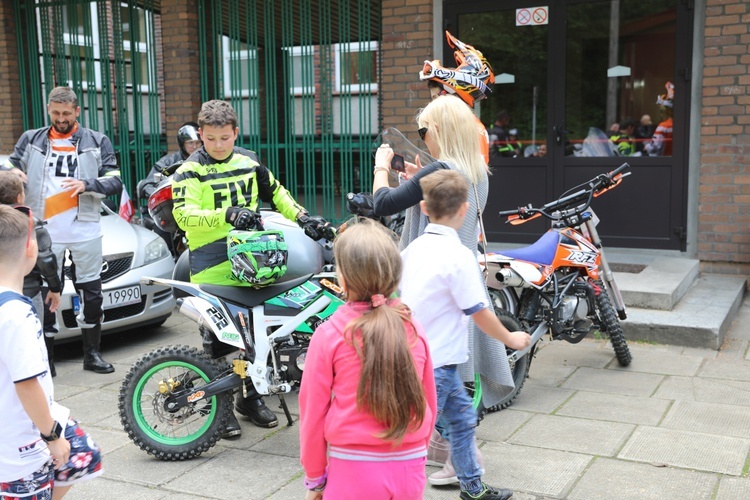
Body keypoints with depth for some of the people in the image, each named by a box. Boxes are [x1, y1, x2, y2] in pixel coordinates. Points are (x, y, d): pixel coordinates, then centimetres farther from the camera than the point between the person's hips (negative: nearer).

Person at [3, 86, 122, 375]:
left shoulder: (97, 142, 6)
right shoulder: (30, 140, 9)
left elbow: (115, 182, 2)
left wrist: (86, 184, -17)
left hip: (85, 231, 0)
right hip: (44, 232, 0)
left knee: (92, 293, 6)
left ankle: (92, 354, 19)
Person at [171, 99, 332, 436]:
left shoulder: (249, 162, 12)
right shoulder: (190, 171, -5)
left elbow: (275, 193, 27)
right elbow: (184, 213, -21)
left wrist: (302, 218, 15)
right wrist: (226, 214, -34)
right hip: (213, 268, -5)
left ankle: (251, 398, 30)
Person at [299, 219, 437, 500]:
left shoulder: (329, 335, -12)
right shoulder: (414, 330, -3)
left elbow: (313, 411, -6)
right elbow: (429, 404, 6)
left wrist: (314, 477, 5)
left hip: (354, 471, -3)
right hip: (410, 470, 3)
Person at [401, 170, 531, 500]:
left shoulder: (414, 248, 3)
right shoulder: (458, 256, -19)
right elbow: (479, 313, -13)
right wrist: (511, 339, 1)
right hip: (435, 364, -9)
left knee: (462, 420, 22)